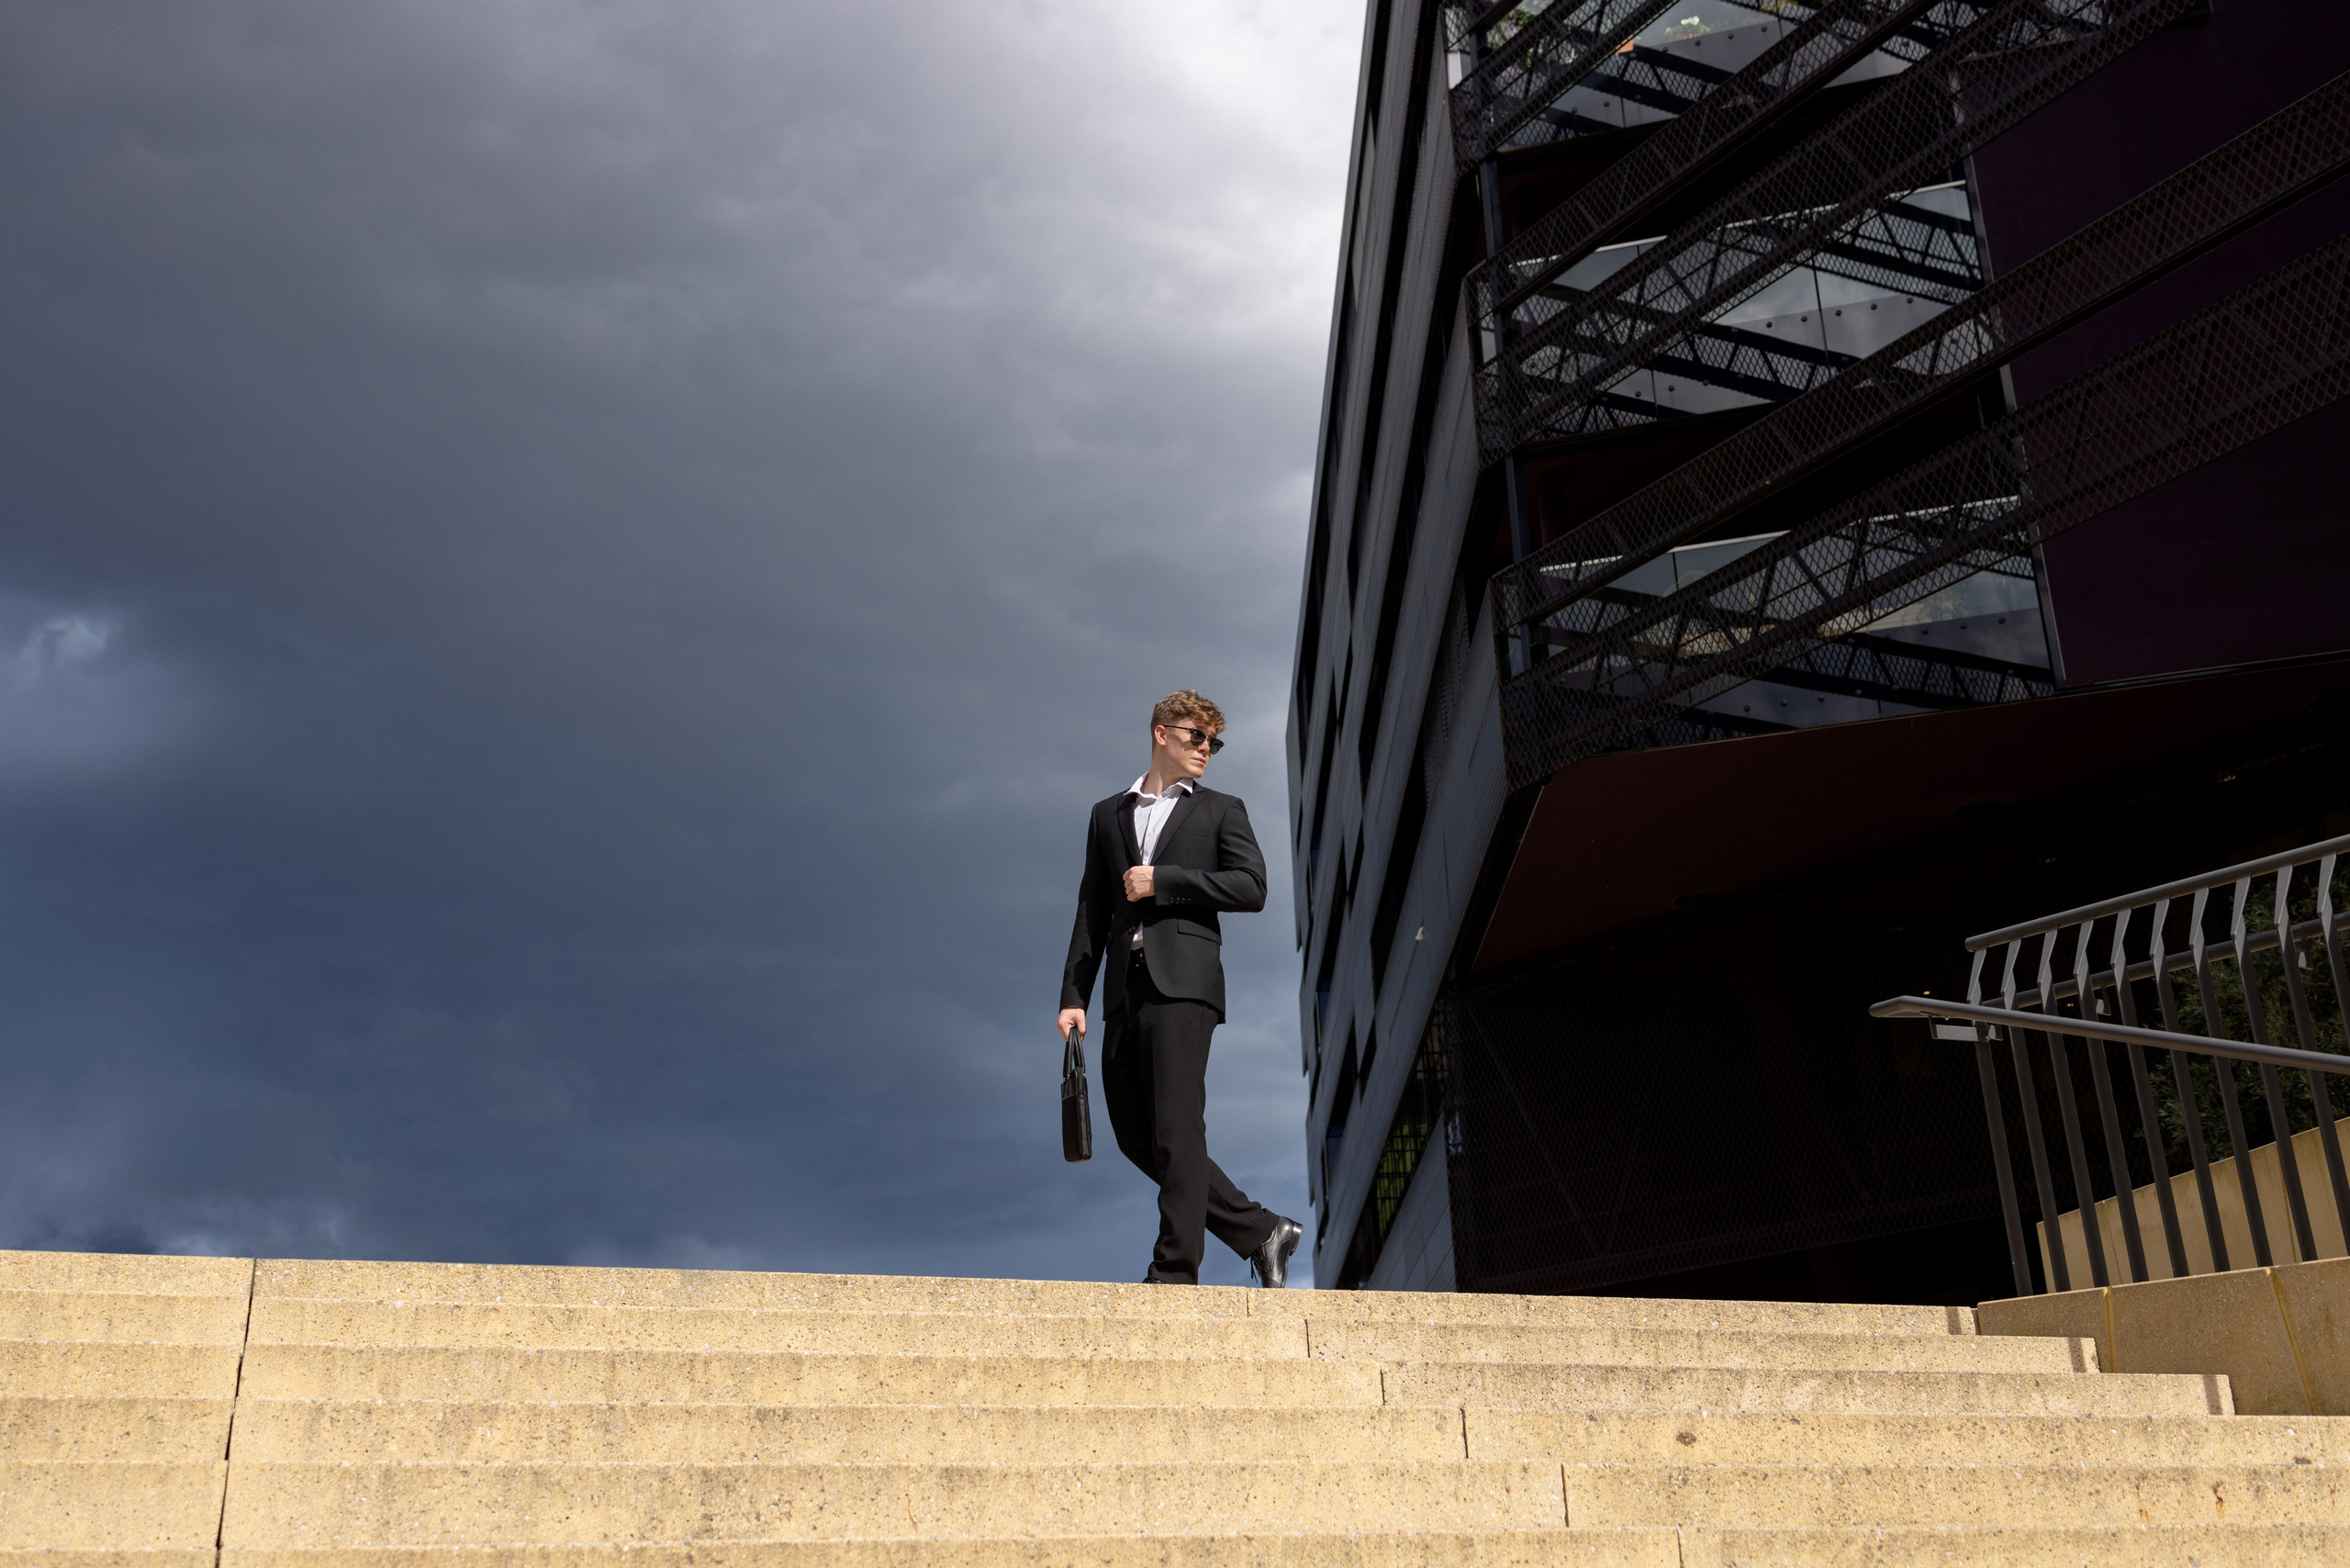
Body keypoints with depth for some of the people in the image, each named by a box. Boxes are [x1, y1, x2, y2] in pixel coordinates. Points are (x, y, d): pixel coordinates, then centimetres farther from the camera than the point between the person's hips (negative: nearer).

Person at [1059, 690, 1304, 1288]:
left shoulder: (1221, 810, 13)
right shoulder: (1108, 815, 21)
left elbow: (1251, 888, -2)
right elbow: (1092, 912, 16)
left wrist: (1163, 880, -6)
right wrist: (1074, 995, 7)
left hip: (1182, 982, -4)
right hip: (1125, 988, 4)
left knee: (1176, 1128, -11)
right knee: (1135, 1134, 3)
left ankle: (1175, 1269, -8)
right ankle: (1260, 1230, 11)